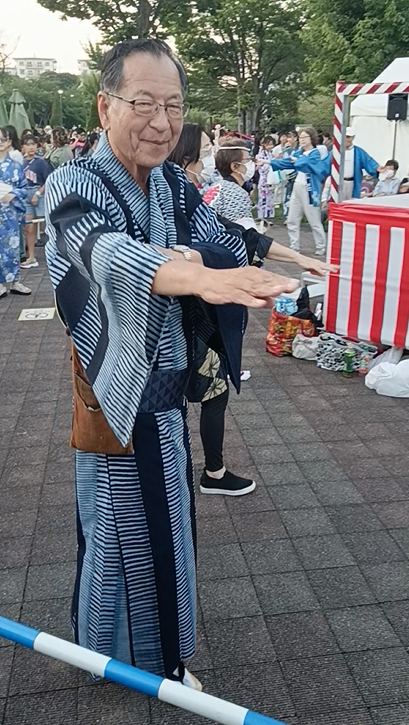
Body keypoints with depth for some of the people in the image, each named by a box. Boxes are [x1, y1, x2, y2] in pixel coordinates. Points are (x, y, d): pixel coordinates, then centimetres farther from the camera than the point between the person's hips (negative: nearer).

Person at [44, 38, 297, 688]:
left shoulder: (177, 187, 5)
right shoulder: (74, 184, -15)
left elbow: (233, 252, -4)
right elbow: (103, 250, -37)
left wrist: (190, 258, -27)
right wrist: (197, 275, -56)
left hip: (167, 389, 6)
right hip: (113, 391, -6)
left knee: (168, 531, 19)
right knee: (118, 536, 9)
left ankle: (166, 657, 43)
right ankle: (112, 670, 35)